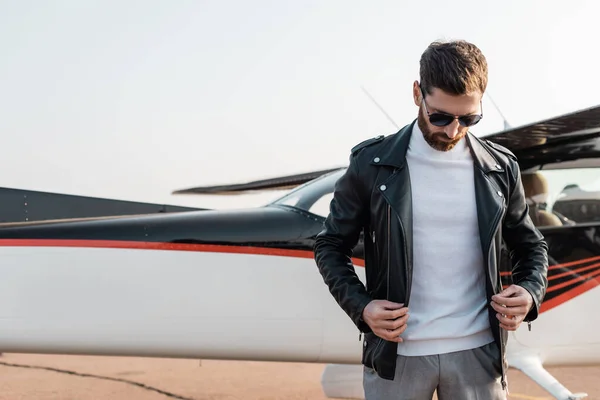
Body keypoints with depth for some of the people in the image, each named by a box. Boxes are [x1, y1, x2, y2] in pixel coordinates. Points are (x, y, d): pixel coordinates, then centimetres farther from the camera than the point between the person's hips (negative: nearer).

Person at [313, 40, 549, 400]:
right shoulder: (372, 164, -3)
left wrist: (531, 292, -5)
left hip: (478, 352, 2)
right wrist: (361, 306, -11)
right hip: (396, 352, -1)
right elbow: (331, 246, 5)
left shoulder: (500, 168, 3)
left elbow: (531, 246, 15)